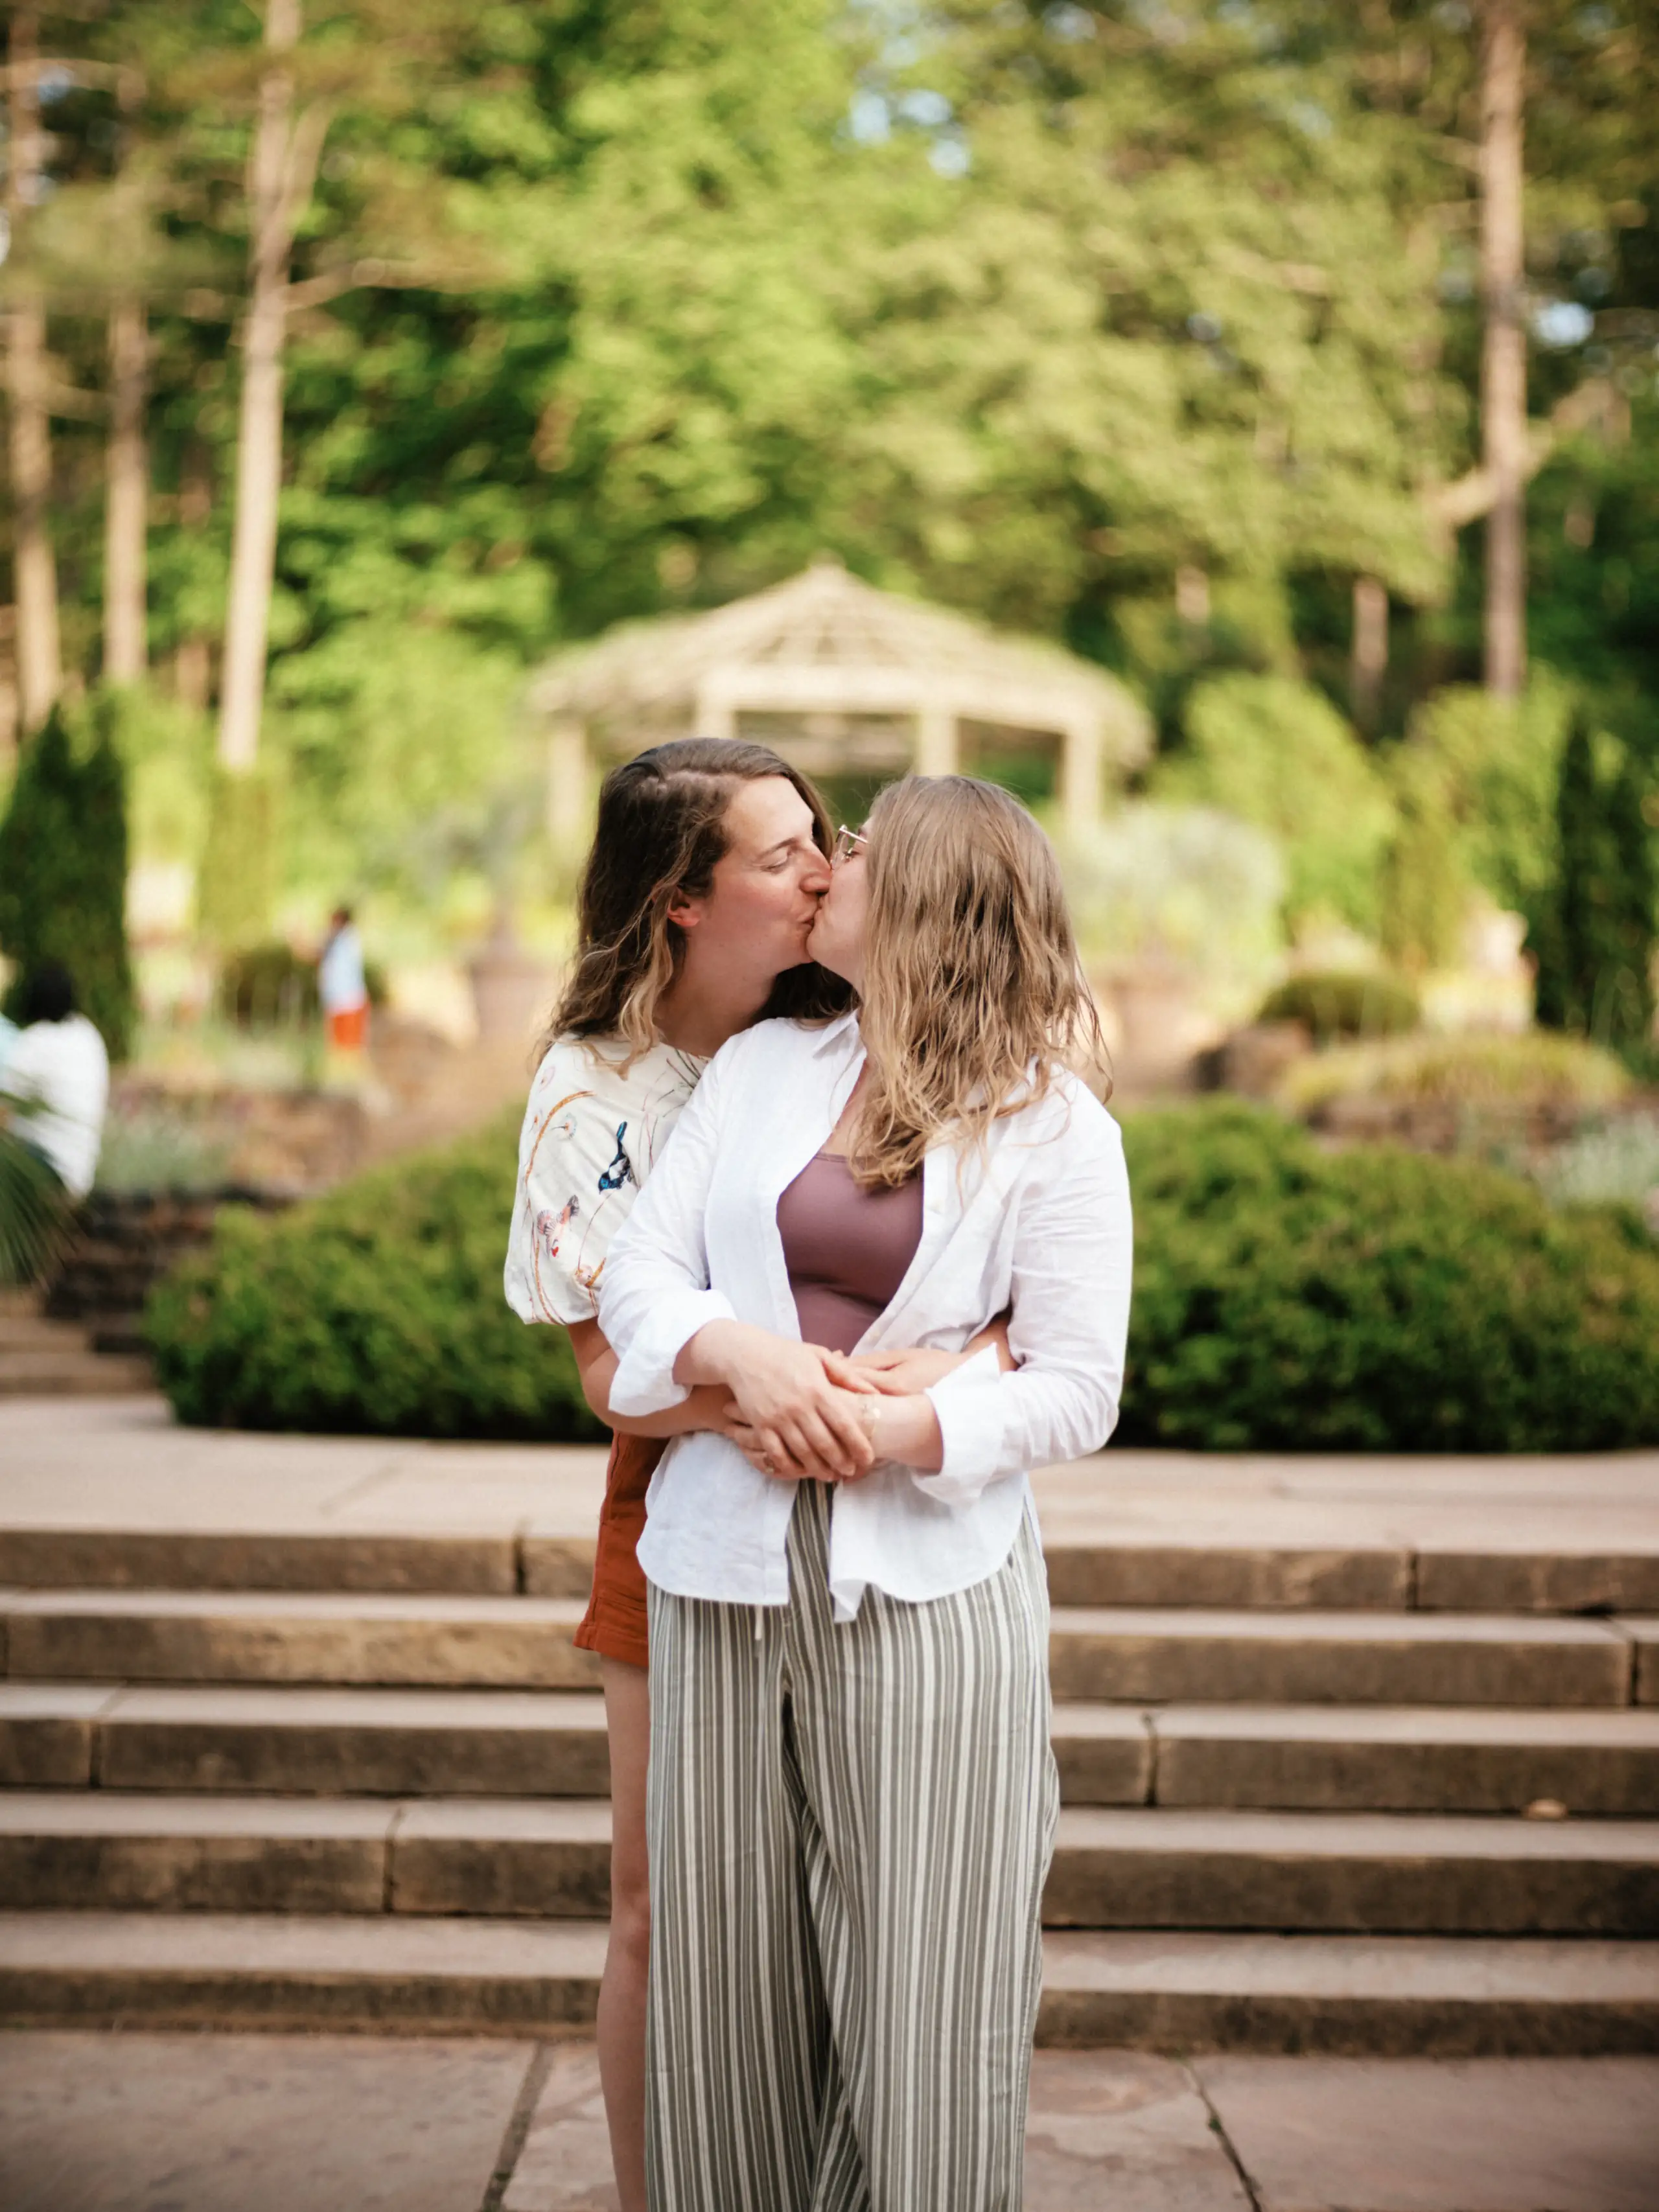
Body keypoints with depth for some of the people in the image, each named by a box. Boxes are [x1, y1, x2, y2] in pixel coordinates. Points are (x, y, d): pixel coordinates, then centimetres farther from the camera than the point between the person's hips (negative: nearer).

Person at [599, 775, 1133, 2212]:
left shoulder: (1055, 1129, 1)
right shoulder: (762, 1066, 12)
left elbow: (1075, 1392, -4)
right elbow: (639, 1274, 5)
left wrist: (888, 1431, -18)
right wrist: (742, 1356, -16)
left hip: (928, 1583, -3)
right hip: (726, 1566, 3)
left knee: (923, 1994, 0)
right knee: (722, 1974, 7)